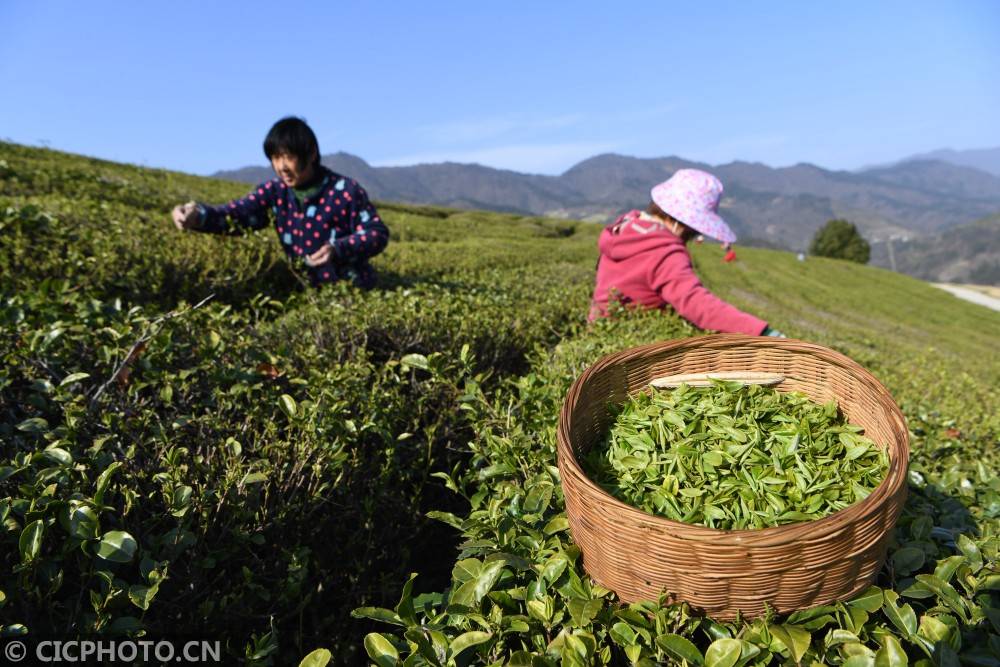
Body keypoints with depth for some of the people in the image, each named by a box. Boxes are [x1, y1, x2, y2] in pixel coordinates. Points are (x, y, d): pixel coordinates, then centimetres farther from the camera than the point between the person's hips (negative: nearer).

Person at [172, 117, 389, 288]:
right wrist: (199, 215, -32)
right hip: (306, 292, 4)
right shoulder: (275, 192, 1)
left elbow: (378, 233, -10)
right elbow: (236, 215, -11)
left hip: (351, 291, -3)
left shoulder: (345, 190, -10)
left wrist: (338, 249, -25)